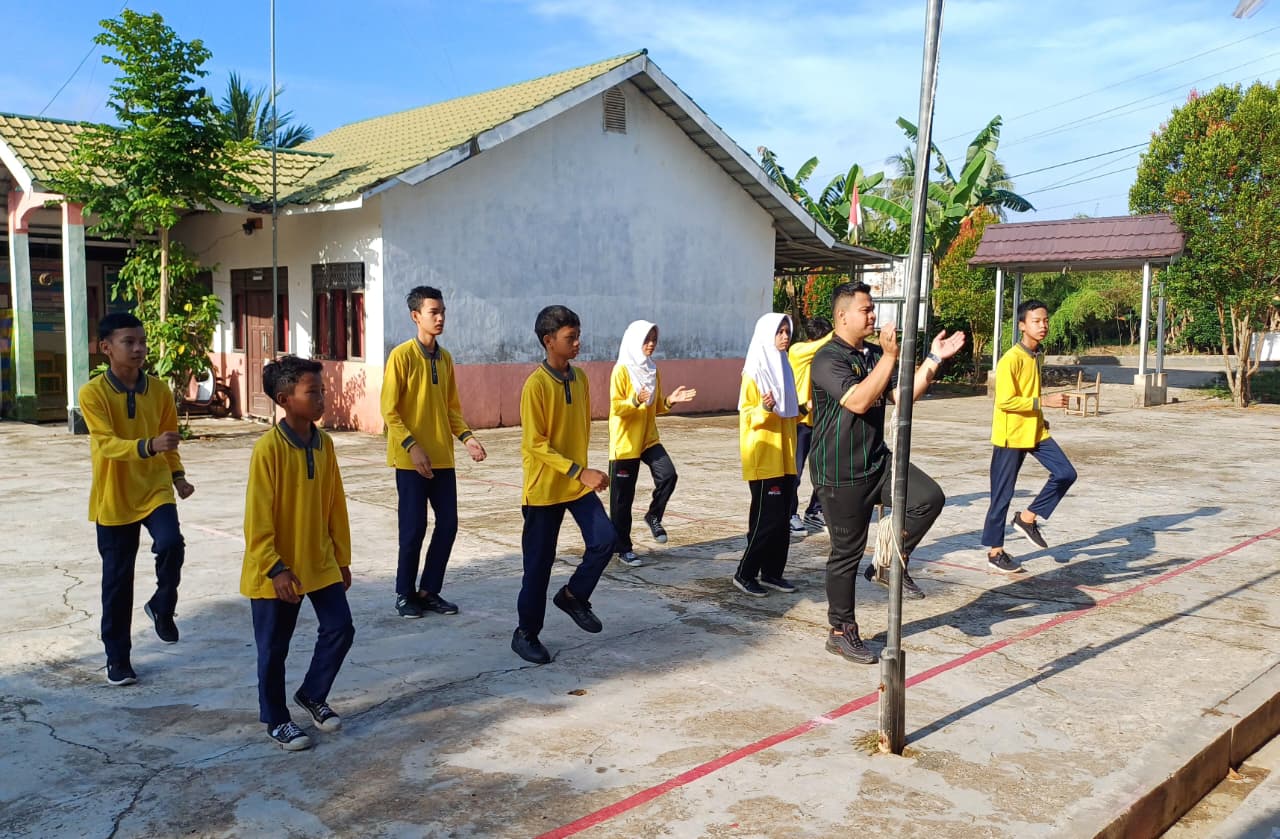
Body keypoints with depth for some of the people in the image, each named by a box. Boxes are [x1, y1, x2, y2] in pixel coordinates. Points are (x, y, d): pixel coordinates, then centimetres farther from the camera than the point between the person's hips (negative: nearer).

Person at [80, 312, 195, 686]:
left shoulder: (159, 389, 0)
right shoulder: (92, 393, -13)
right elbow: (107, 444, -25)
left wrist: (177, 474, 5)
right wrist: (149, 446, -41)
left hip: (155, 489, 2)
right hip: (114, 497, -2)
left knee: (171, 545, -25)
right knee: (117, 579, 6)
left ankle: (162, 607, 5)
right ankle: (117, 656, 22)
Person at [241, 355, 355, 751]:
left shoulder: (323, 443, 1)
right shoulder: (268, 448, -18)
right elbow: (257, 518, -18)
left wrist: (342, 558, 11)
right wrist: (275, 568, -19)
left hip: (320, 562, 6)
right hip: (277, 570, -6)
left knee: (340, 629, 6)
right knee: (274, 648, 8)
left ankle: (312, 695, 29)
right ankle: (276, 720, 26)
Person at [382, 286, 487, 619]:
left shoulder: (445, 358, 10)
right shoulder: (401, 355, -10)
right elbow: (389, 411, -11)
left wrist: (466, 436, 0)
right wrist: (412, 447, -19)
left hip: (443, 458, 6)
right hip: (411, 459, -6)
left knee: (448, 524, 6)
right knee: (414, 528, -1)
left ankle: (429, 591, 20)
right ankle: (405, 594, 17)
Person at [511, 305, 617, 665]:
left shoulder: (580, 378, 4)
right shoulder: (536, 385, -17)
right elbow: (535, 444, -20)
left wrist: (583, 469, 16)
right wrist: (579, 471, -24)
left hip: (578, 482, 6)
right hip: (544, 487, -6)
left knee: (604, 539, -8)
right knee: (539, 563, 3)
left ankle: (573, 596, 17)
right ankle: (526, 633, 20)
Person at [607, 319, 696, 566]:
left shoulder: (653, 370, 10)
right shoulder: (621, 370, -11)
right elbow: (616, 406, -16)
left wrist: (669, 401, -4)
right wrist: (636, 401, -33)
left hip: (649, 438, 6)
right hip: (625, 442, -6)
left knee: (668, 475, -16)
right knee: (622, 497, 1)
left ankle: (654, 516, 10)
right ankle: (623, 549, 12)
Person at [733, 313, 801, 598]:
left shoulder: (784, 367, 13)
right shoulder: (754, 373, -11)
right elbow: (745, 414, -14)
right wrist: (764, 408, -31)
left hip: (784, 457, 8)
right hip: (763, 457, -8)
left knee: (781, 519, 9)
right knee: (767, 519, -7)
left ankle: (772, 572, 18)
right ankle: (745, 573, 4)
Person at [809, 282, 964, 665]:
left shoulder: (874, 354, 10)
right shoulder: (828, 359, -15)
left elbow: (904, 395, 5)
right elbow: (858, 401, -28)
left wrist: (933, 359, -3)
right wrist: (889, 356, -27)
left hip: (877, 460, 7)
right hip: (840, 472, -7)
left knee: (929, 497, -15)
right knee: (847, 552, 2)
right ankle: (841, 632, 18)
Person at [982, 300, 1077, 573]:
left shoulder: (1036, 355, 9)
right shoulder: (1011, 359, -18)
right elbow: (1005, 401, -24)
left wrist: (1040, 418, 19)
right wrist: (1044, 401, -25)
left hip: (1036, 432, 8)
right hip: (1010, 436, -8)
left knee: (1066, 473, -4)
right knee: (1003, 495, 1)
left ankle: (1027, 518, 12)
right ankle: (995, 552, 14)